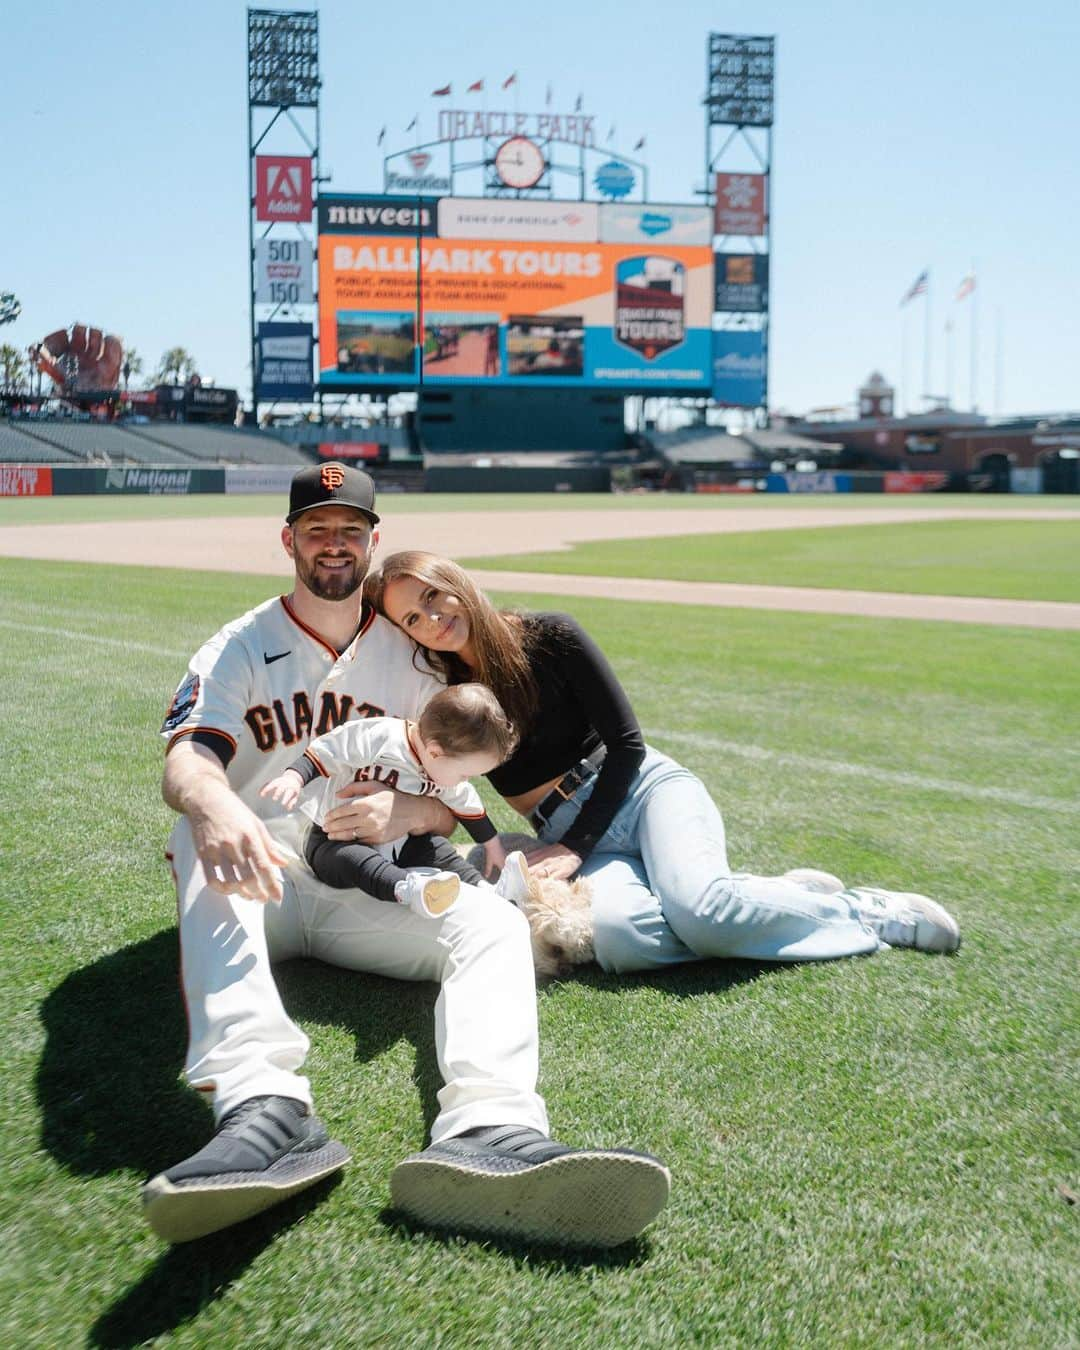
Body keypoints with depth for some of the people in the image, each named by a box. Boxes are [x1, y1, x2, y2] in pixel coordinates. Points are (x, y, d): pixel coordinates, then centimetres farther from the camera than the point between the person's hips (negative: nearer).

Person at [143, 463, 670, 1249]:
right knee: (205, 829, -34)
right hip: (256, 891, -1)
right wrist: (213, 803, -42)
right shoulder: (239, 650, 5)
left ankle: (486, 1133, -58)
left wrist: (407, 811, -19)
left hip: (370, 893, 2)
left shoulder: (412, 657, 12)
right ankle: (264, 1106, -55)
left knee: (496, 924, -26)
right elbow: (185, 760, -15)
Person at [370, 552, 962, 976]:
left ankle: (867, 911, -9)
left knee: (696, 907, -34)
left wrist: (574, 849, -12)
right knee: (616, 936, -34)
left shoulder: (550, 639, -5)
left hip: (646, 789, -2)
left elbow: (627, 745, -5)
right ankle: (770, 900, -12)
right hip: (567, 836, 2)